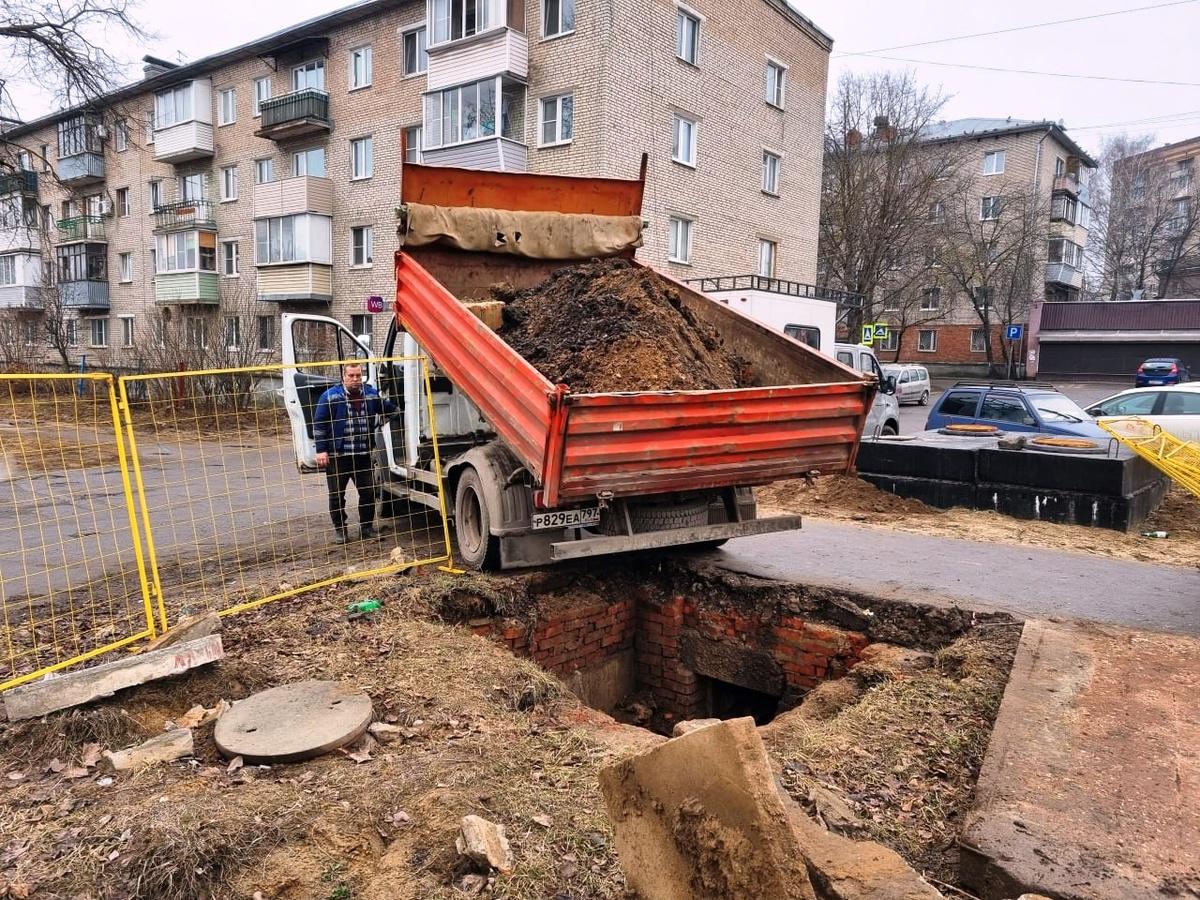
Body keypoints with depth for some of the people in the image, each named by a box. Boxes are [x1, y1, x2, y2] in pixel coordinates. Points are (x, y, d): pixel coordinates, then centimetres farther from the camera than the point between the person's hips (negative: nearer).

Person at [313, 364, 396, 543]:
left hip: (363, 455, 3)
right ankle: (340, 530, 20)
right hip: (337, 455, -3)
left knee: (368, 492, 6)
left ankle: (367, 528, 21)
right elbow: (319, 423, -5)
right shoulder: (330, 396, -5)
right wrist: (321, 450, -9)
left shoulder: (371, 394, 7)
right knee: (336, 495, 5)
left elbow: (389, 409, 23)